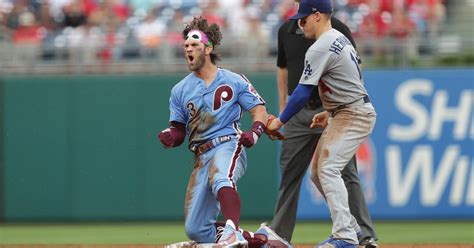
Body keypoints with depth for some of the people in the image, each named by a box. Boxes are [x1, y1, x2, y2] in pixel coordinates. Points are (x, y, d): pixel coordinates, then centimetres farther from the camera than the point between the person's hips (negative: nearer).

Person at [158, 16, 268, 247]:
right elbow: (179, 132, 14)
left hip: (228, 145, -5)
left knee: (221, 180, -42)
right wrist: (170, 137, -10)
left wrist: (254, 133, -16)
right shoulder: (180, 90, 14)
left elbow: (259, 109, 4)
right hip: (201, 157, 5)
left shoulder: (234, 81, 5)